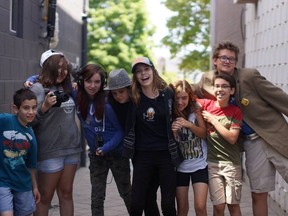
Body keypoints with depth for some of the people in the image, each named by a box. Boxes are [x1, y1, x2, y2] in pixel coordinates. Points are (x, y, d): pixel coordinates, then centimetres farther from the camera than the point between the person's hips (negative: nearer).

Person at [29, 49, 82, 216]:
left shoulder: (67, 88, 10)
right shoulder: (38, 89, -9)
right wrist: (44, 106, -28)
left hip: (72, 148, 6)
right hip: (50, 151, -6)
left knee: (66, 193, 13)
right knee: (45, 196, 3)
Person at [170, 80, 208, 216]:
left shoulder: (195, 110, -10)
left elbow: (204, 134, -4)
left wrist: (189, 124, -22)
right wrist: (172, 131, -29)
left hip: (199, 164, -1)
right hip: (180, 166, 1)